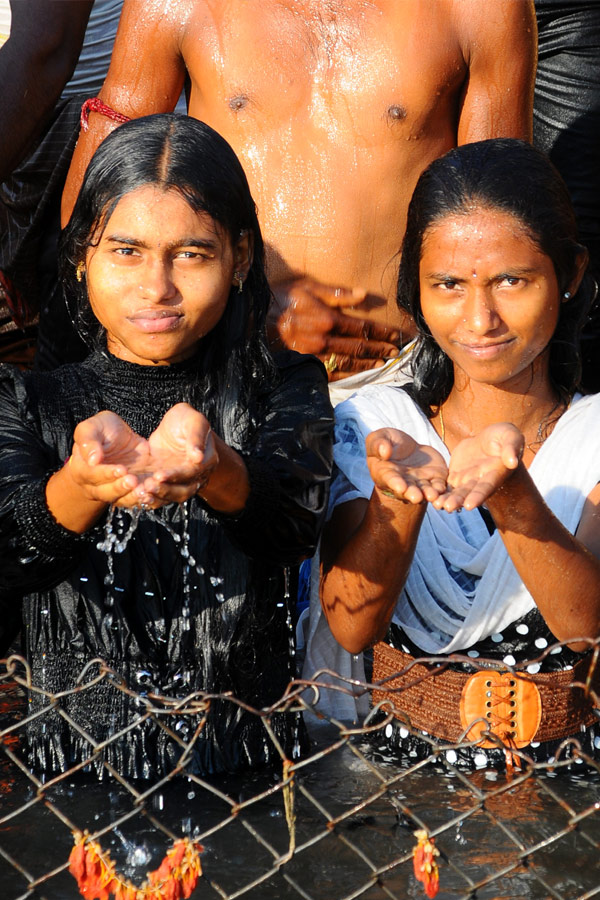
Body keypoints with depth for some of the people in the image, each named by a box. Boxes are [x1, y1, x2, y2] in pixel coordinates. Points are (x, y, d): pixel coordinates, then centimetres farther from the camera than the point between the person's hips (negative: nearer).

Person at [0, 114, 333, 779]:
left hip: (249, 773, 0)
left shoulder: (285, 391, 7)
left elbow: (294, 523, -14)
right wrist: (85, 482, -32)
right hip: (75, 770, 1)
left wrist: (209, 466, -36)